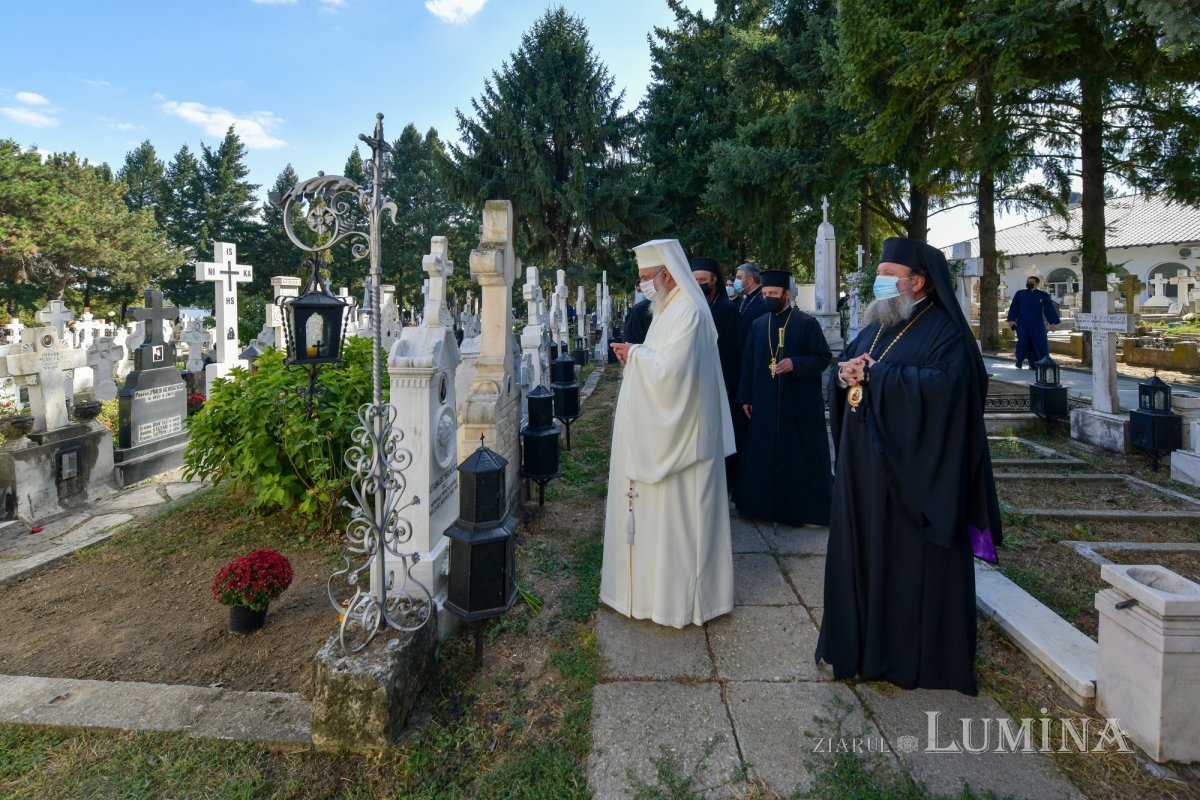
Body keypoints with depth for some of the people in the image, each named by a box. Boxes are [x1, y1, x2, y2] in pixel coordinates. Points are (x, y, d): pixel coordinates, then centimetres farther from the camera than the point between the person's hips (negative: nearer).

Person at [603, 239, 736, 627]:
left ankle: (679, 595, 16)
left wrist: (636, 354, -12)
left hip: (678, 434, -10)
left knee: (675, 513, 1)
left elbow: (670, 369, -27)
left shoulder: (688, 311, -18)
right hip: (664, 431, 10)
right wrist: (635, 357, 1)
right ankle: (659, 579, 31)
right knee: (661, 511, 17)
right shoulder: (672, 307, 14)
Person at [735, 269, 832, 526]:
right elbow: (748, 363, 10)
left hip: (799, 404, -4)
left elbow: (823, 358, -5)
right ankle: (765, 505, 24)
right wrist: (745, 398, 6)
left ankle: (807, 511, 16)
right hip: (764, 404, 4)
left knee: (802, 459, 3)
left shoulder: (807, 323, -4)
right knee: (763, 457, 9)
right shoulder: (758, 325, 9)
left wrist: (795, 363, -21)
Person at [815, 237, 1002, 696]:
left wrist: (875, 374, -20)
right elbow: (844, 369, 16)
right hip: (864, 468, 7)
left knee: (913, 562, 3)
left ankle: (919, 656, 19)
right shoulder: (875, 327, 15)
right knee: (864, 554, 13)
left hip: (912, 470, -7)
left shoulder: (944, 330, -8)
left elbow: (945, 383, -24)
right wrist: (844, 374, -8)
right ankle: (866, 642, 28)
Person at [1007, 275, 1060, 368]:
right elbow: (1013, 307, 3)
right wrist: (1012, 320, -9)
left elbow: (1049, 309, 3)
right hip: (1022, 324, -1)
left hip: (1037, 324, 1)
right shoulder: (1019, 294, 7)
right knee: (1023, 343, -7)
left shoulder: (1043, 295, 6)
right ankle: (1019, 362, 10)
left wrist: (1052, 322, -5)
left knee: (1040, 343, -1)